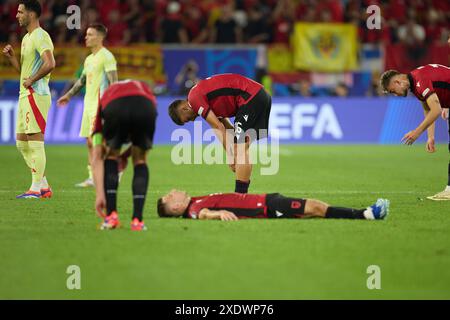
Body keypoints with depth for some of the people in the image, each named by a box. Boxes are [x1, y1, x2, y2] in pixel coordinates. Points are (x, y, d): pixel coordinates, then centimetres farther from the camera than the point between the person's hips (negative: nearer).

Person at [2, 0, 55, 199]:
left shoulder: (40, 36, -12)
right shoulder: (26, 38, 19)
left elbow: (50, 64, -26)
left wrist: (31, 80, -18)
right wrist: (11, 57, 10)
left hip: (36, 95, -11)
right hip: (25, 95, 11)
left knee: (35, 142, -8)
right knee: (21, 142, 11)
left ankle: (36, 189, -5)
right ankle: (43, 186, 14)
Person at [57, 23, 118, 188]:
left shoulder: (106, 57, -10)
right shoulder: (89, 59, 18)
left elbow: (113, 82, -16)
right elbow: (82, 80, 29)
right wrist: (69, 95, 27)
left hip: (100, 105, -9)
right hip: (88, 105, 9)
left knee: (95, 140, -12)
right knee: (90, 143, 7)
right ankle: (92, 177, 10)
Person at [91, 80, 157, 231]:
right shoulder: (144, 88, 46)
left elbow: (97, 158, 32)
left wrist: (100, 194, 30)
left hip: (114, 109, 0)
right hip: (144, 109, 0)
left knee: (111, 156, 29)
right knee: (140, 160, 25)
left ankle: (111, 216, 20)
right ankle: (137, 220, 17)